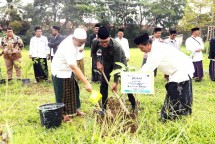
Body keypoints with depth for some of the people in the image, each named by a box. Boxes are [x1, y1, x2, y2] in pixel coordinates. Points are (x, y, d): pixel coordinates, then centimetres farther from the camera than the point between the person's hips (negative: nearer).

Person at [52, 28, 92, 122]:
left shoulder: (74, 39, -12)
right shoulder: (68, 48, -38)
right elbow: (74, 68, -45)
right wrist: (86, 83, -47)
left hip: (68, 70, 8)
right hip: (60, 71, -8)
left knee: (74, 90, 16)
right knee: (63, 94, 2)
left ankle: (75, 109, 32)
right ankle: (63, 114, 19)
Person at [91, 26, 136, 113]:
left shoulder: (116, 46, -40)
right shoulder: (95, 42, -27)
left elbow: (116, 66, -34)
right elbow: (93, 53, -2)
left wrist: (115, 82, -31)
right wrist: (98, 62, -17)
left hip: (120, 61, -3)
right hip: (107, 62, 4)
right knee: (103, 84, -3)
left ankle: (134, 105, 10)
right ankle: (103, 108, 6)